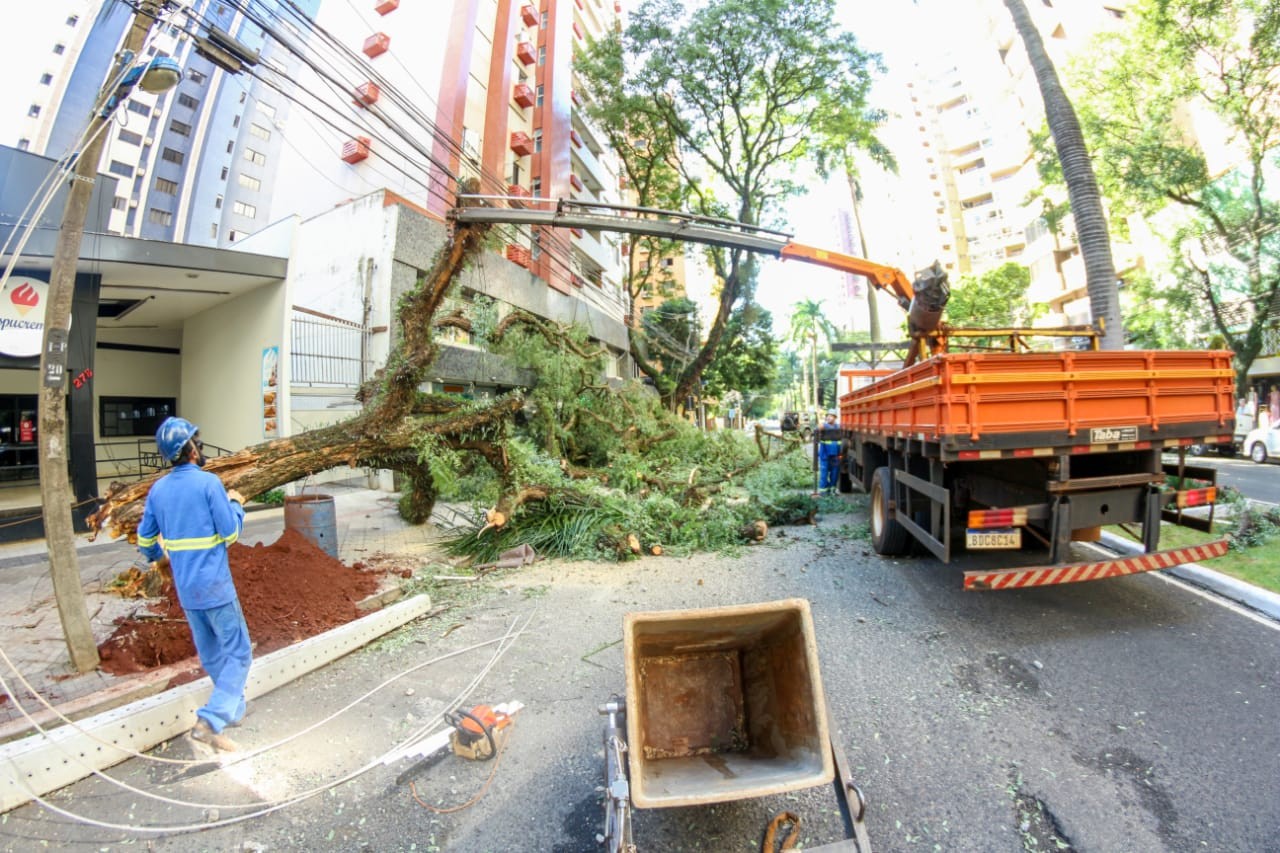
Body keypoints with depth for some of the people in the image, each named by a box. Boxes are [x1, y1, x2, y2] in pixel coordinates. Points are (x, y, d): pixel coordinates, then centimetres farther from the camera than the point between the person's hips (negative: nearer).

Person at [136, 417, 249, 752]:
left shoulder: (158, 489, 3)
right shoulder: (208, 483, -16)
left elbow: (145, 539, 12)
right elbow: (230, 533, -14)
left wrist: (156, 555, 34)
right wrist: (236, 504, 2)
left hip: (185, 588, 7)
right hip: (215, 585, -7)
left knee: (211, 654, 19)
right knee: (238, 653, 4)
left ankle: (234, 709, 34)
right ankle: (210, 721, -5)